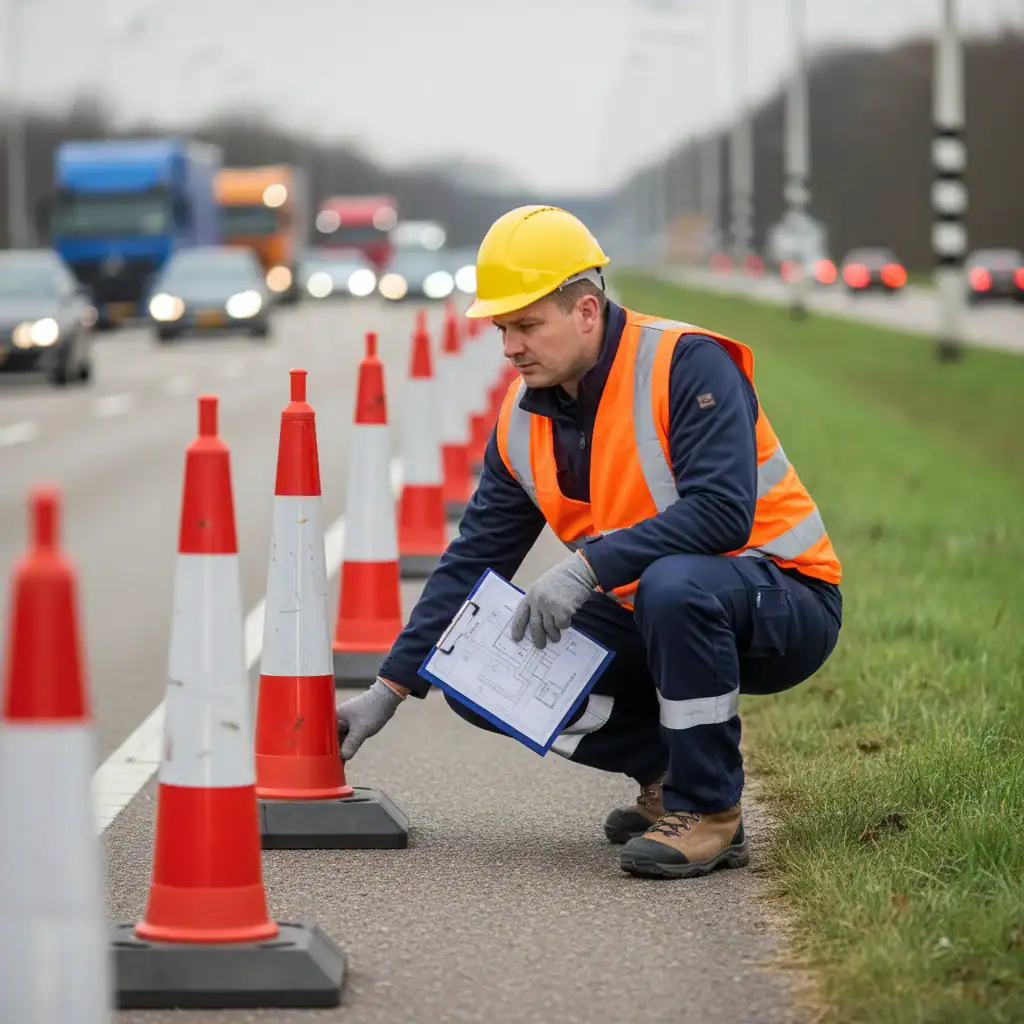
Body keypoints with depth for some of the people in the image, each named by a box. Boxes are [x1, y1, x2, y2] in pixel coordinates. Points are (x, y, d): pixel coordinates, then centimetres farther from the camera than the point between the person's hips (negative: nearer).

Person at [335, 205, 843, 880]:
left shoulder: (687, 364, -20)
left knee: (674, 584, -41)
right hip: (649, 618, 7)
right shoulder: (523, 420, 2)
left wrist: (588, 567, -36)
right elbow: (474, 561, 6)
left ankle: (709, 811, -22)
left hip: (783, 604, -7)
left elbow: (722, 513, -31)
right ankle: (668, 770, 6)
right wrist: (390, 689, 1)